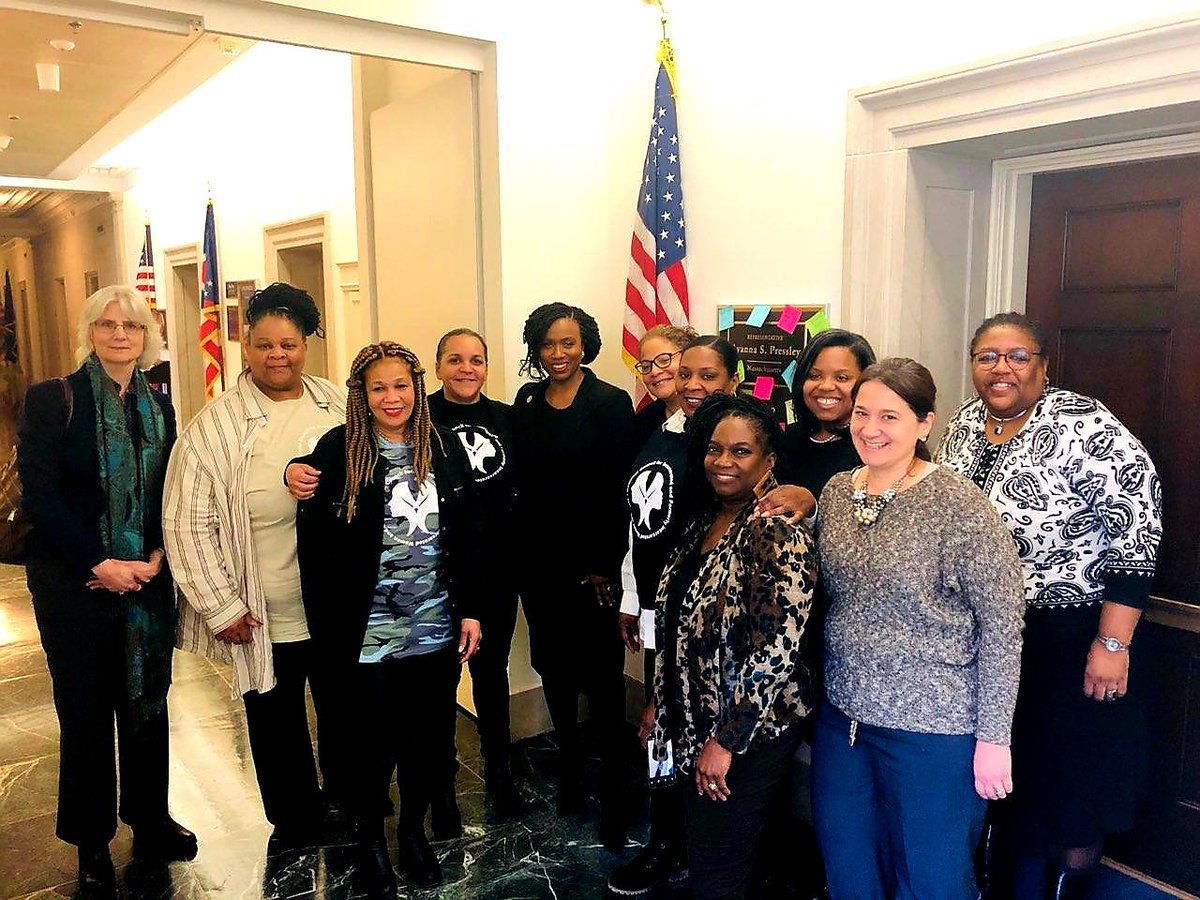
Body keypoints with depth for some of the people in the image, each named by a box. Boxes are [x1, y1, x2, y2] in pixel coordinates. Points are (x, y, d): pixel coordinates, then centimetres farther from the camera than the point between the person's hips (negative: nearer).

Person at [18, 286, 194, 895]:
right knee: (86, 710, 8)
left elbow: (171, 494, 7)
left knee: (148, 700, 13)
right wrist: (102, 564, -15)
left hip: (148, 579, 4)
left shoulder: (158, 406, 7)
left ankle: (150, 821, 31)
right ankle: (92, 845, 25)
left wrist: (156, 555, -8)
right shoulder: (52, 400, -7)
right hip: (75, 586, -4)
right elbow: (39, 496, -12)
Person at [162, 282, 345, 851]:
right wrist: (221, 608, -11)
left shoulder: (337, 407, -1)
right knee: (277, 727, 15)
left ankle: (346, 795, 48)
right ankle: (295, 821, 39)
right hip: (264, 619, -3)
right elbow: (188, 526, -10)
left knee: (343, 709, 22)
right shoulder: (215, 427, -11)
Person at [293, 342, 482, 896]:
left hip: (436, 627, 3)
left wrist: (470, 610, 3)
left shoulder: (445, 448, 2)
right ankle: (370, 835, 34)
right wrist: (328, 625, -9)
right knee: (373, 742, 9)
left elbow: (467, 536, 5)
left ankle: (413, 828, 36)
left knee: (430, 737, 12)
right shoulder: (338, 450, -6)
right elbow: (314, 542, -7)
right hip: (366, 633, -2)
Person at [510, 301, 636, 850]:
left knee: (602, 675, 0)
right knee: (553, 666, 16)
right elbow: (520, 481, 9)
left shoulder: (611, 403, -7)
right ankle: (569, 769, 34)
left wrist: (606, 564, -13)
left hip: (592, 563, -5)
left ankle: (614, 793, 13)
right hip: (539, 561, 5)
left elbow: (619, 491, -10)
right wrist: (519, 553, 4)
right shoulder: (526, 402, 7)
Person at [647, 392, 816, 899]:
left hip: (749, 736, -7)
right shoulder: (703, 522, 6)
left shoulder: (780, 535, -20)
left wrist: (726, 740, -20)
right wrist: (663, 706, 14)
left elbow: (776, 650, -24)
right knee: (701, 858, 20)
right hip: (694, 725, 7)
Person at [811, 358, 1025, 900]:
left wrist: (993, 737, -13)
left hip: (933, 729, -6)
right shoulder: (835, 492, 2)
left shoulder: (958, 505, -16)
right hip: (843, 715, 6)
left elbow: (1002, 624, -14)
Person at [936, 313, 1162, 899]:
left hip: (1068, 638, -6)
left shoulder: (1085, 428, -18)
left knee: (1070, 784, 9)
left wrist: (1112, 644, -19)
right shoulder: (964, 423, 2)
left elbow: (1136, 536, -18)